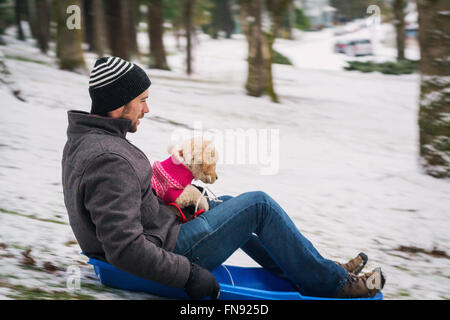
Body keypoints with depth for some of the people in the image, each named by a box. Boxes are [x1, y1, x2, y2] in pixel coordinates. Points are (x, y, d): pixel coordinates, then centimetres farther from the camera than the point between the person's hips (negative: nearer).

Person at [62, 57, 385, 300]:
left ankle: (296, 271, 31)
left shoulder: (82, 141, 5)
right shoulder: (109, 160, -28)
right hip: (165, 251, -11)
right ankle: (329, 283, 11)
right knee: (258, 204, -3)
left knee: (225, 204, 25)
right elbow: (124, 248, -32)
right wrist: (188, 274, -26)